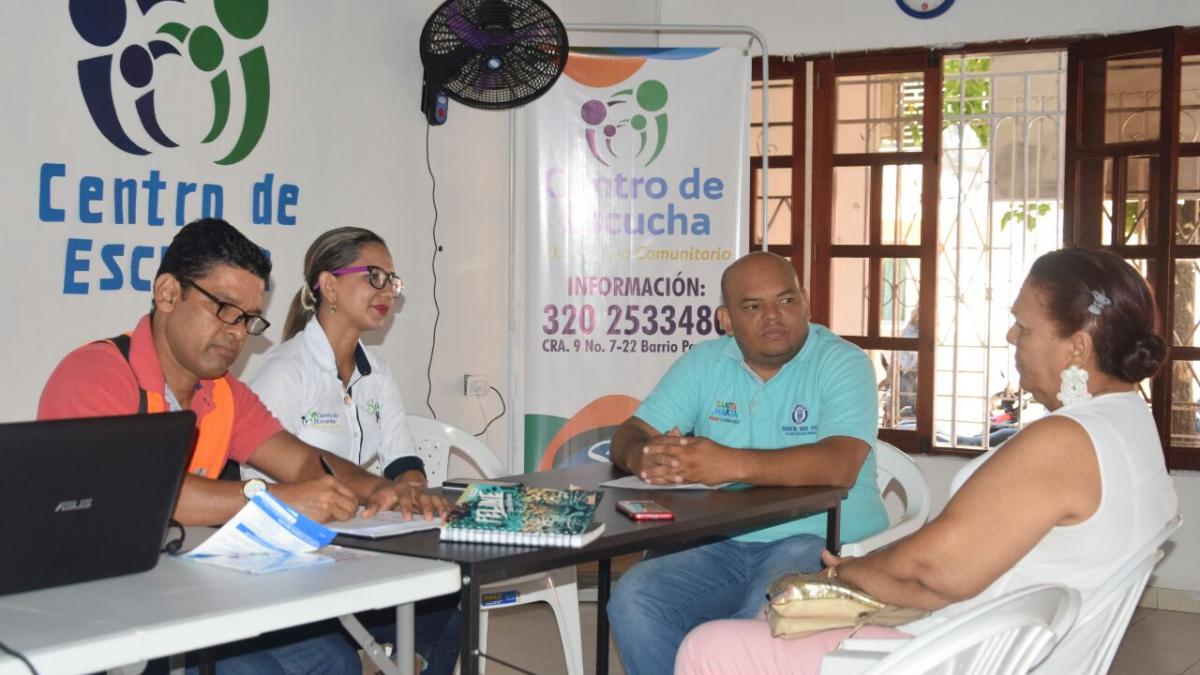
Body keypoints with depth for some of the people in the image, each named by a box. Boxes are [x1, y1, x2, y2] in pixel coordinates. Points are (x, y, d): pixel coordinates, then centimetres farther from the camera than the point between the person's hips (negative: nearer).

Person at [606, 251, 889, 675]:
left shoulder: (842, 363, -5)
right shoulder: (703, 363, 10)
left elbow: (839, 466, -21)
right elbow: (628, 437, 7)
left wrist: (733, 464, -29)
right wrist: (644, 457, -19)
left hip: (821, 541, -4)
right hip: (724, 544, 5)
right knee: (633, 600, -20)